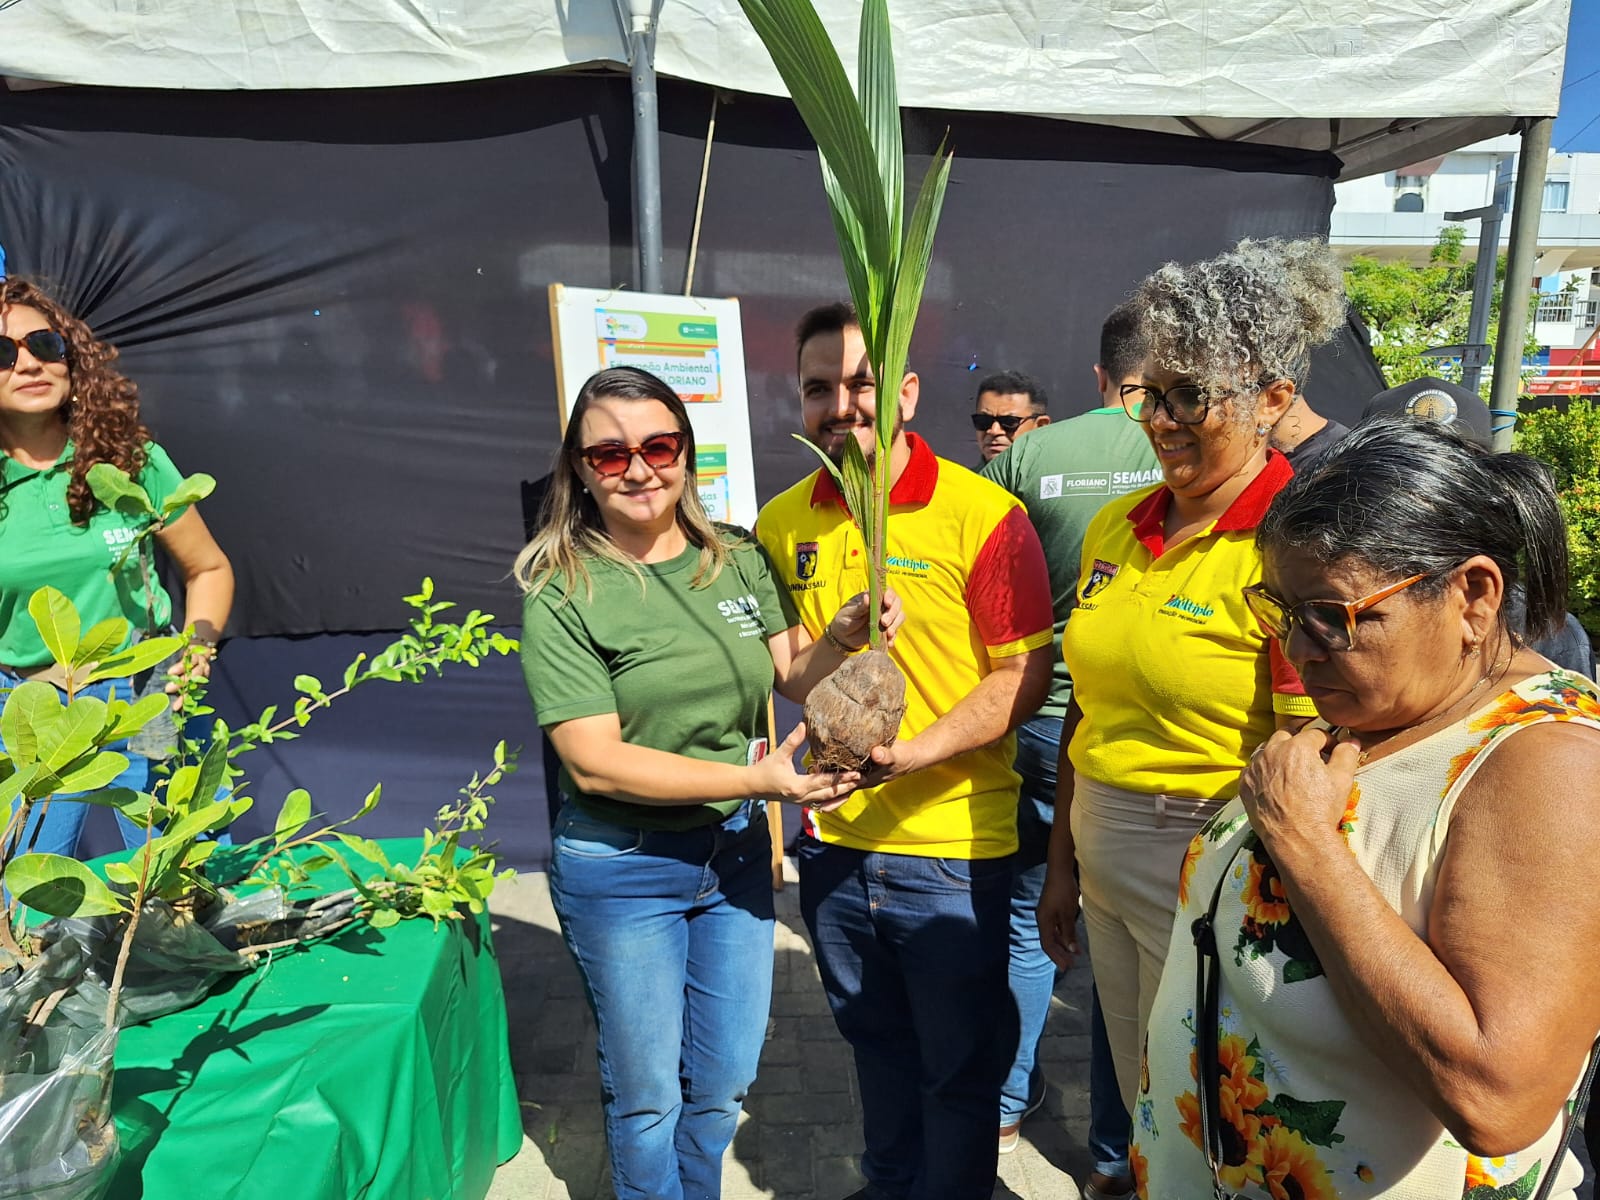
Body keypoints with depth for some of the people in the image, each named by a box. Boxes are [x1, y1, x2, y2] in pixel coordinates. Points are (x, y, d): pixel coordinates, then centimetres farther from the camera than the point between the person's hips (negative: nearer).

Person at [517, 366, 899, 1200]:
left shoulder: (737, 559, -1)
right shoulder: (562, 597, -15)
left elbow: (797, 677, 1)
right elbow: (593, 761, -20)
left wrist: (843, 635, -21)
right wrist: (755, 779, -26)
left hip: (735, 852, 4)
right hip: (621, 871, -4)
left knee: (722, 1084, 21)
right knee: (647, 1097, 16)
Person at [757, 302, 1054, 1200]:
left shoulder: (984, 516, -14)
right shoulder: (784, 523, 2)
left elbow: (1024, 676, -14)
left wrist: (909, 755, -25)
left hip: (950, 844, -4)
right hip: (833, 838, 5)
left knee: (959, 1067, 14)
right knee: (877, 1045, 26)